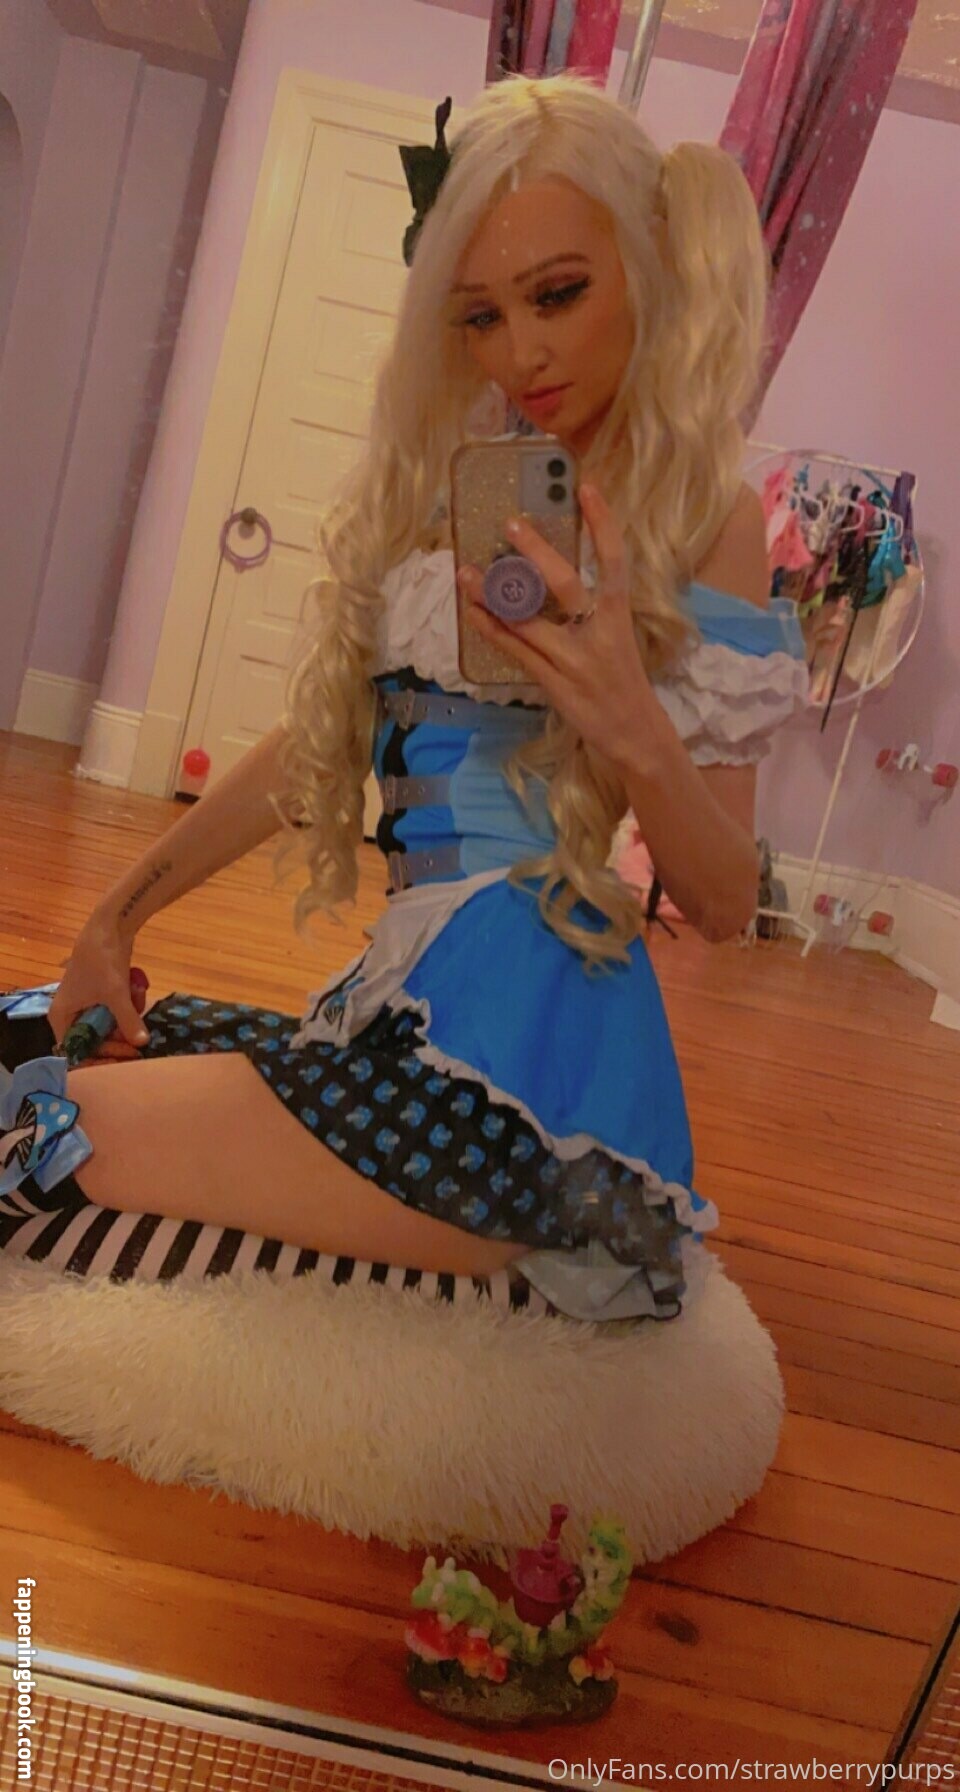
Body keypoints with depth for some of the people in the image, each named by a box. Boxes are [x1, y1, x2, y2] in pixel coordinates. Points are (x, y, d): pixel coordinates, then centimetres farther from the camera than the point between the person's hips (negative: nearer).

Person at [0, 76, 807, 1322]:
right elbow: (322, 740, 17)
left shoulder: (701, 515, -5)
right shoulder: (445, 485, 13)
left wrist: (635, 732, -25)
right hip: (411, 1002, 8)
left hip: (510, 1045, -7)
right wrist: (120, 914, 17)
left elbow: (724, 908, -6)